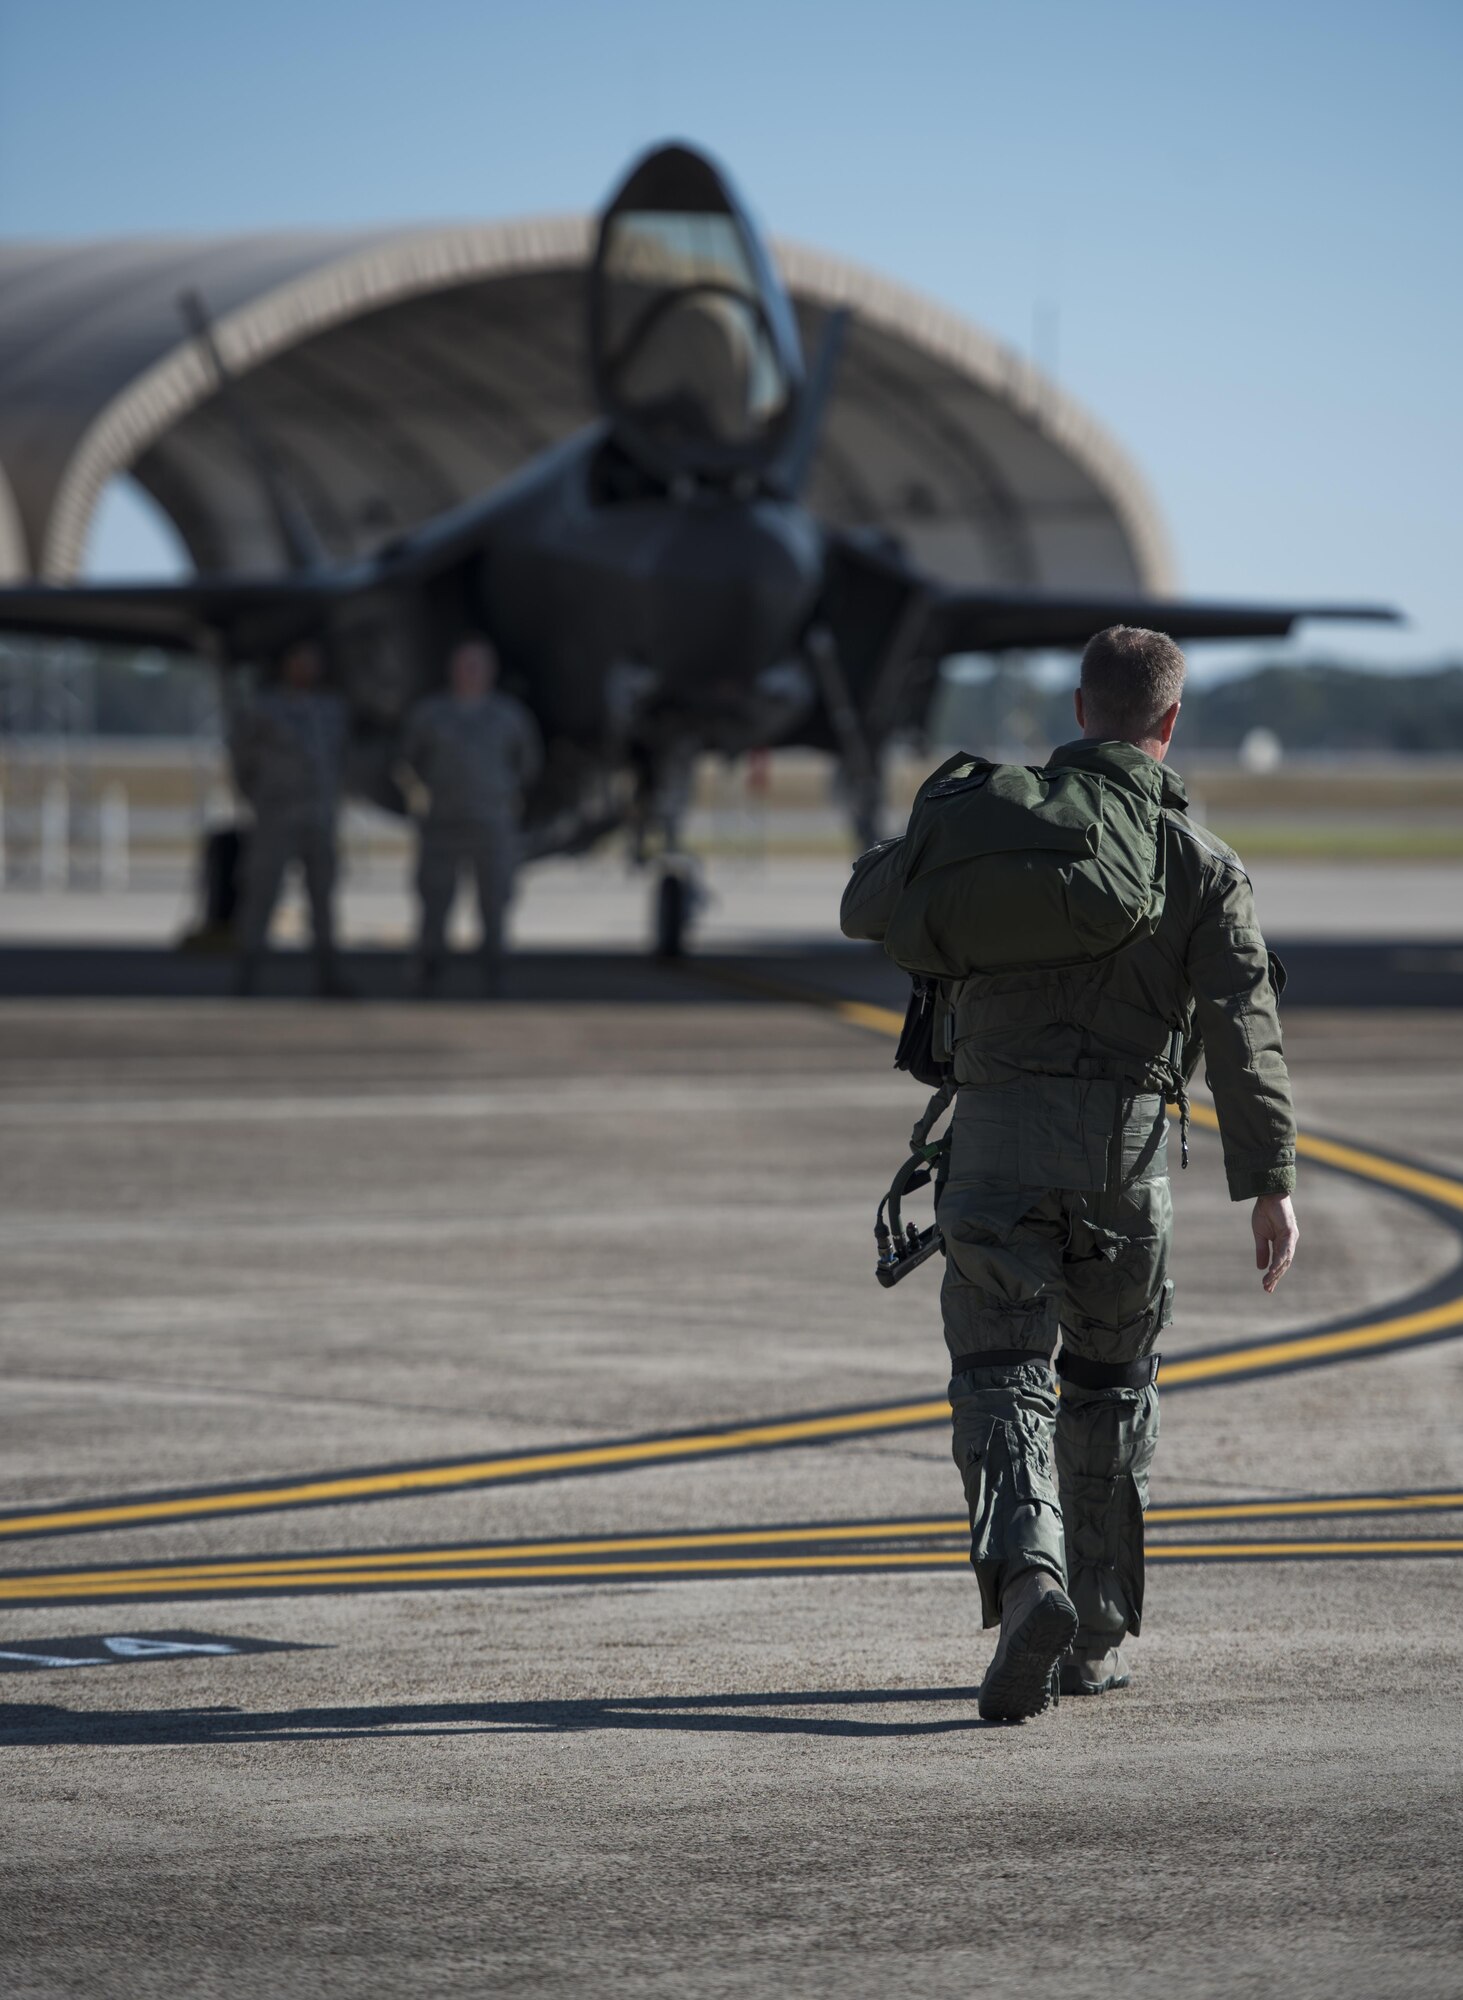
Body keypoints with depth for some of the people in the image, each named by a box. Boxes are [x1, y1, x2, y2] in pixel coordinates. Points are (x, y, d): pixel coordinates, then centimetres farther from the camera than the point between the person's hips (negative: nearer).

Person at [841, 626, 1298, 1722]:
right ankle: (1100, 1636, 21)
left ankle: (1027, 1582, -28)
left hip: (999, 1136, 0)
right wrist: (1271, 1183, -10)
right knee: (1112, 1384, 17)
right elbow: (1242, 1026, -8)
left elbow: (866, 908, 12)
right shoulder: (1203, 860, 1)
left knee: (1004, 1380, -2)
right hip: (1126, 1141, 0)